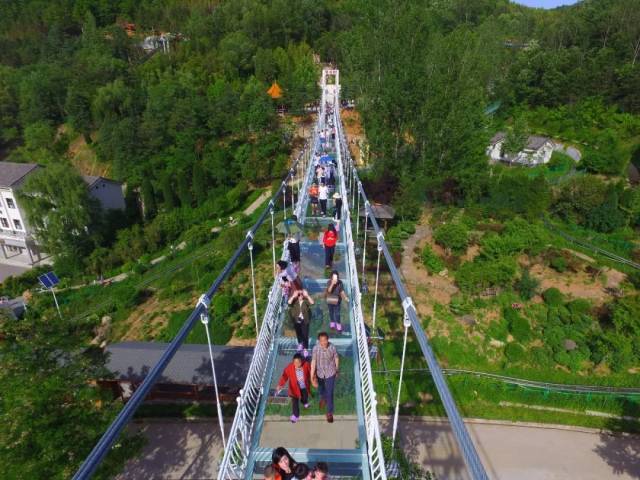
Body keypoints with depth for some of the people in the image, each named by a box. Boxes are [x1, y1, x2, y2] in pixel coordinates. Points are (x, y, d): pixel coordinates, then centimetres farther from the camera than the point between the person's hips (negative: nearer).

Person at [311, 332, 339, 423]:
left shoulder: (332, 348, -23)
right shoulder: (316, 348, -24)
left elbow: (336, 359, -5)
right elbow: (313, 362, -21)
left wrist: (337, 370, 8)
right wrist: (312, 376, -25)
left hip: (330, 373, -1)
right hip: (319, 373, 2)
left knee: (329, 393, 5)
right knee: (320, 389, 26)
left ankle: (329, 412, 28)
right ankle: (323, 398, 62)